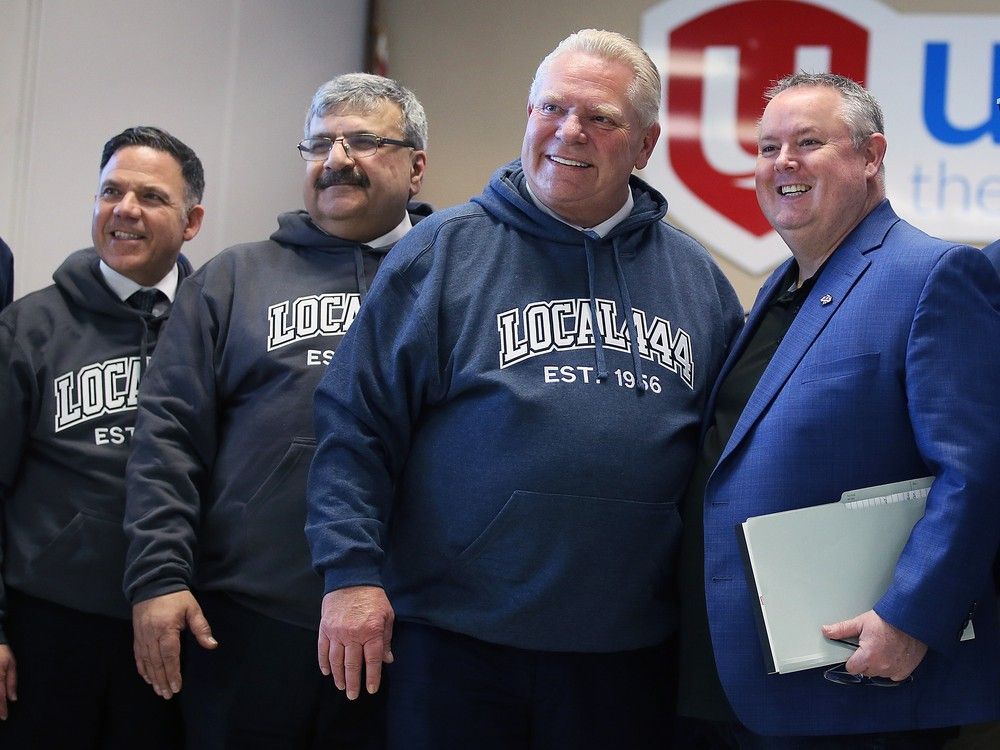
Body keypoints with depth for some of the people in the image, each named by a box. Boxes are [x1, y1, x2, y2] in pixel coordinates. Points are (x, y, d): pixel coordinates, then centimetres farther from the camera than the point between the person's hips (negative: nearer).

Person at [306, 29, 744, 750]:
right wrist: (351, 573, -12)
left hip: (629, 653, 3)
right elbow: (356, 424, -3)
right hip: (455, 639, -2)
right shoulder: (443, 250, 0)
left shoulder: (696, 277, 10)